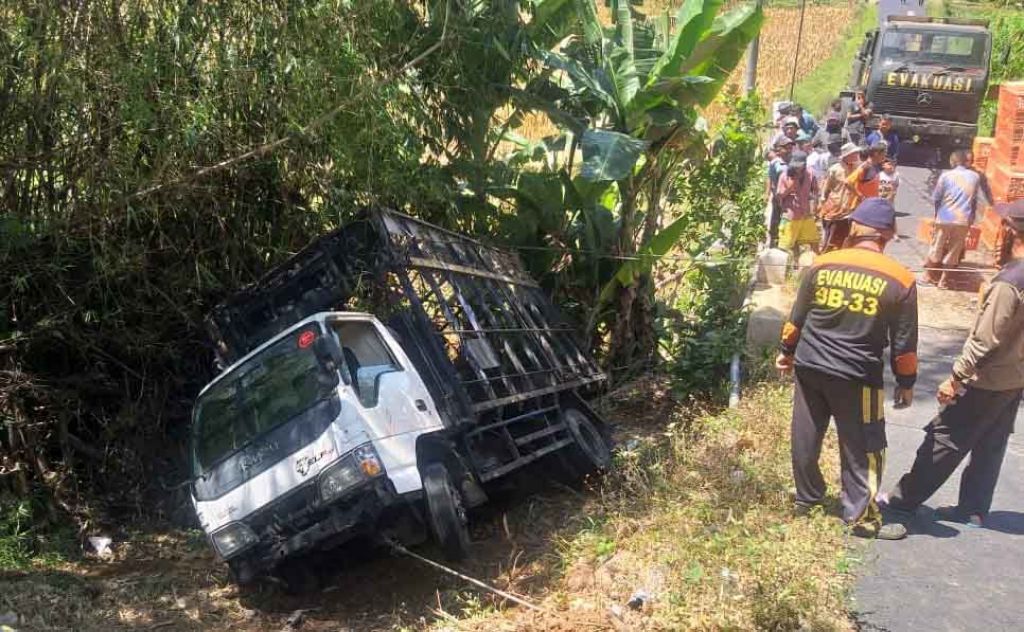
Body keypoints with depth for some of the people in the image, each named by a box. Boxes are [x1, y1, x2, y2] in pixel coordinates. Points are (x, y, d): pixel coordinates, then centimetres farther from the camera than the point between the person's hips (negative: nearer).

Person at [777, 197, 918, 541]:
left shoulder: (822, 265, -3)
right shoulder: (900, 280, -8)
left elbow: (797, 317, 6)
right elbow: (903, 342, -4)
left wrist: (787, 351, 21)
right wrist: (906, 382, 9)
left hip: (809, 367, 3)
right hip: (857, 376, -3)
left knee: (806, 438, 16)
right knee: (862, 448, 8)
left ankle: (806, 498, 31)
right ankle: (862, 517, 14)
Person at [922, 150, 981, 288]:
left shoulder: (946, 175, -5)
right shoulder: (975, 177, 2)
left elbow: (935, 198, 0)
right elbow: (974, 200, 10)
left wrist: (938, 213, 18)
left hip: (945, 218, -2)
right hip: (964, 220, 2)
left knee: (936, 249, 11)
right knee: (954, 251, 10)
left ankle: (929, 277, 18)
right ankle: (944, 280, 16)